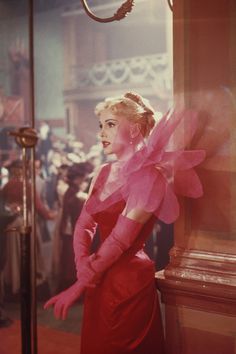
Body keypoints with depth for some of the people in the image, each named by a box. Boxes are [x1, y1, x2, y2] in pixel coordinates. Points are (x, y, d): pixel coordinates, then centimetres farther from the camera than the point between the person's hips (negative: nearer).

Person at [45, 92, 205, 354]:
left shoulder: (148, 176, -17)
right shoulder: (104, 173, 7)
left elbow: (120, 239, -20)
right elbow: (83, 224, 2)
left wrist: (80, 285, -17)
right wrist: (83, 268, -15)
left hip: (129, 281, -7)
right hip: (100, 279, 7)